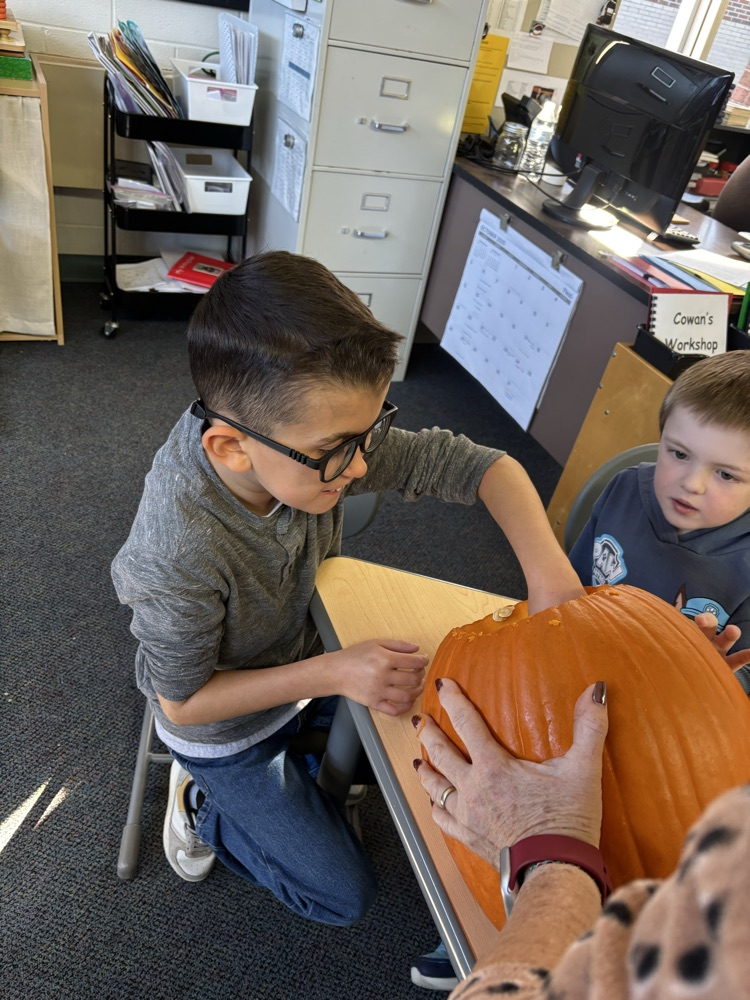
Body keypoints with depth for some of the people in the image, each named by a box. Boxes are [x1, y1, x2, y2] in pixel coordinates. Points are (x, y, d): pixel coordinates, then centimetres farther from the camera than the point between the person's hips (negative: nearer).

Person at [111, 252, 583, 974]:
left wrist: (550, 574, -34)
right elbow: (183, 702, -24)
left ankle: (303, 766, 29)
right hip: (225, 727, -4)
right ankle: (206, 804, 22)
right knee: (344, 896, 6)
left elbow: (475, 464, -20)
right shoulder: (176, 555, -41)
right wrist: (332, 673, -32)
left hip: (309, 664, 5)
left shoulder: (319, 439, -27)